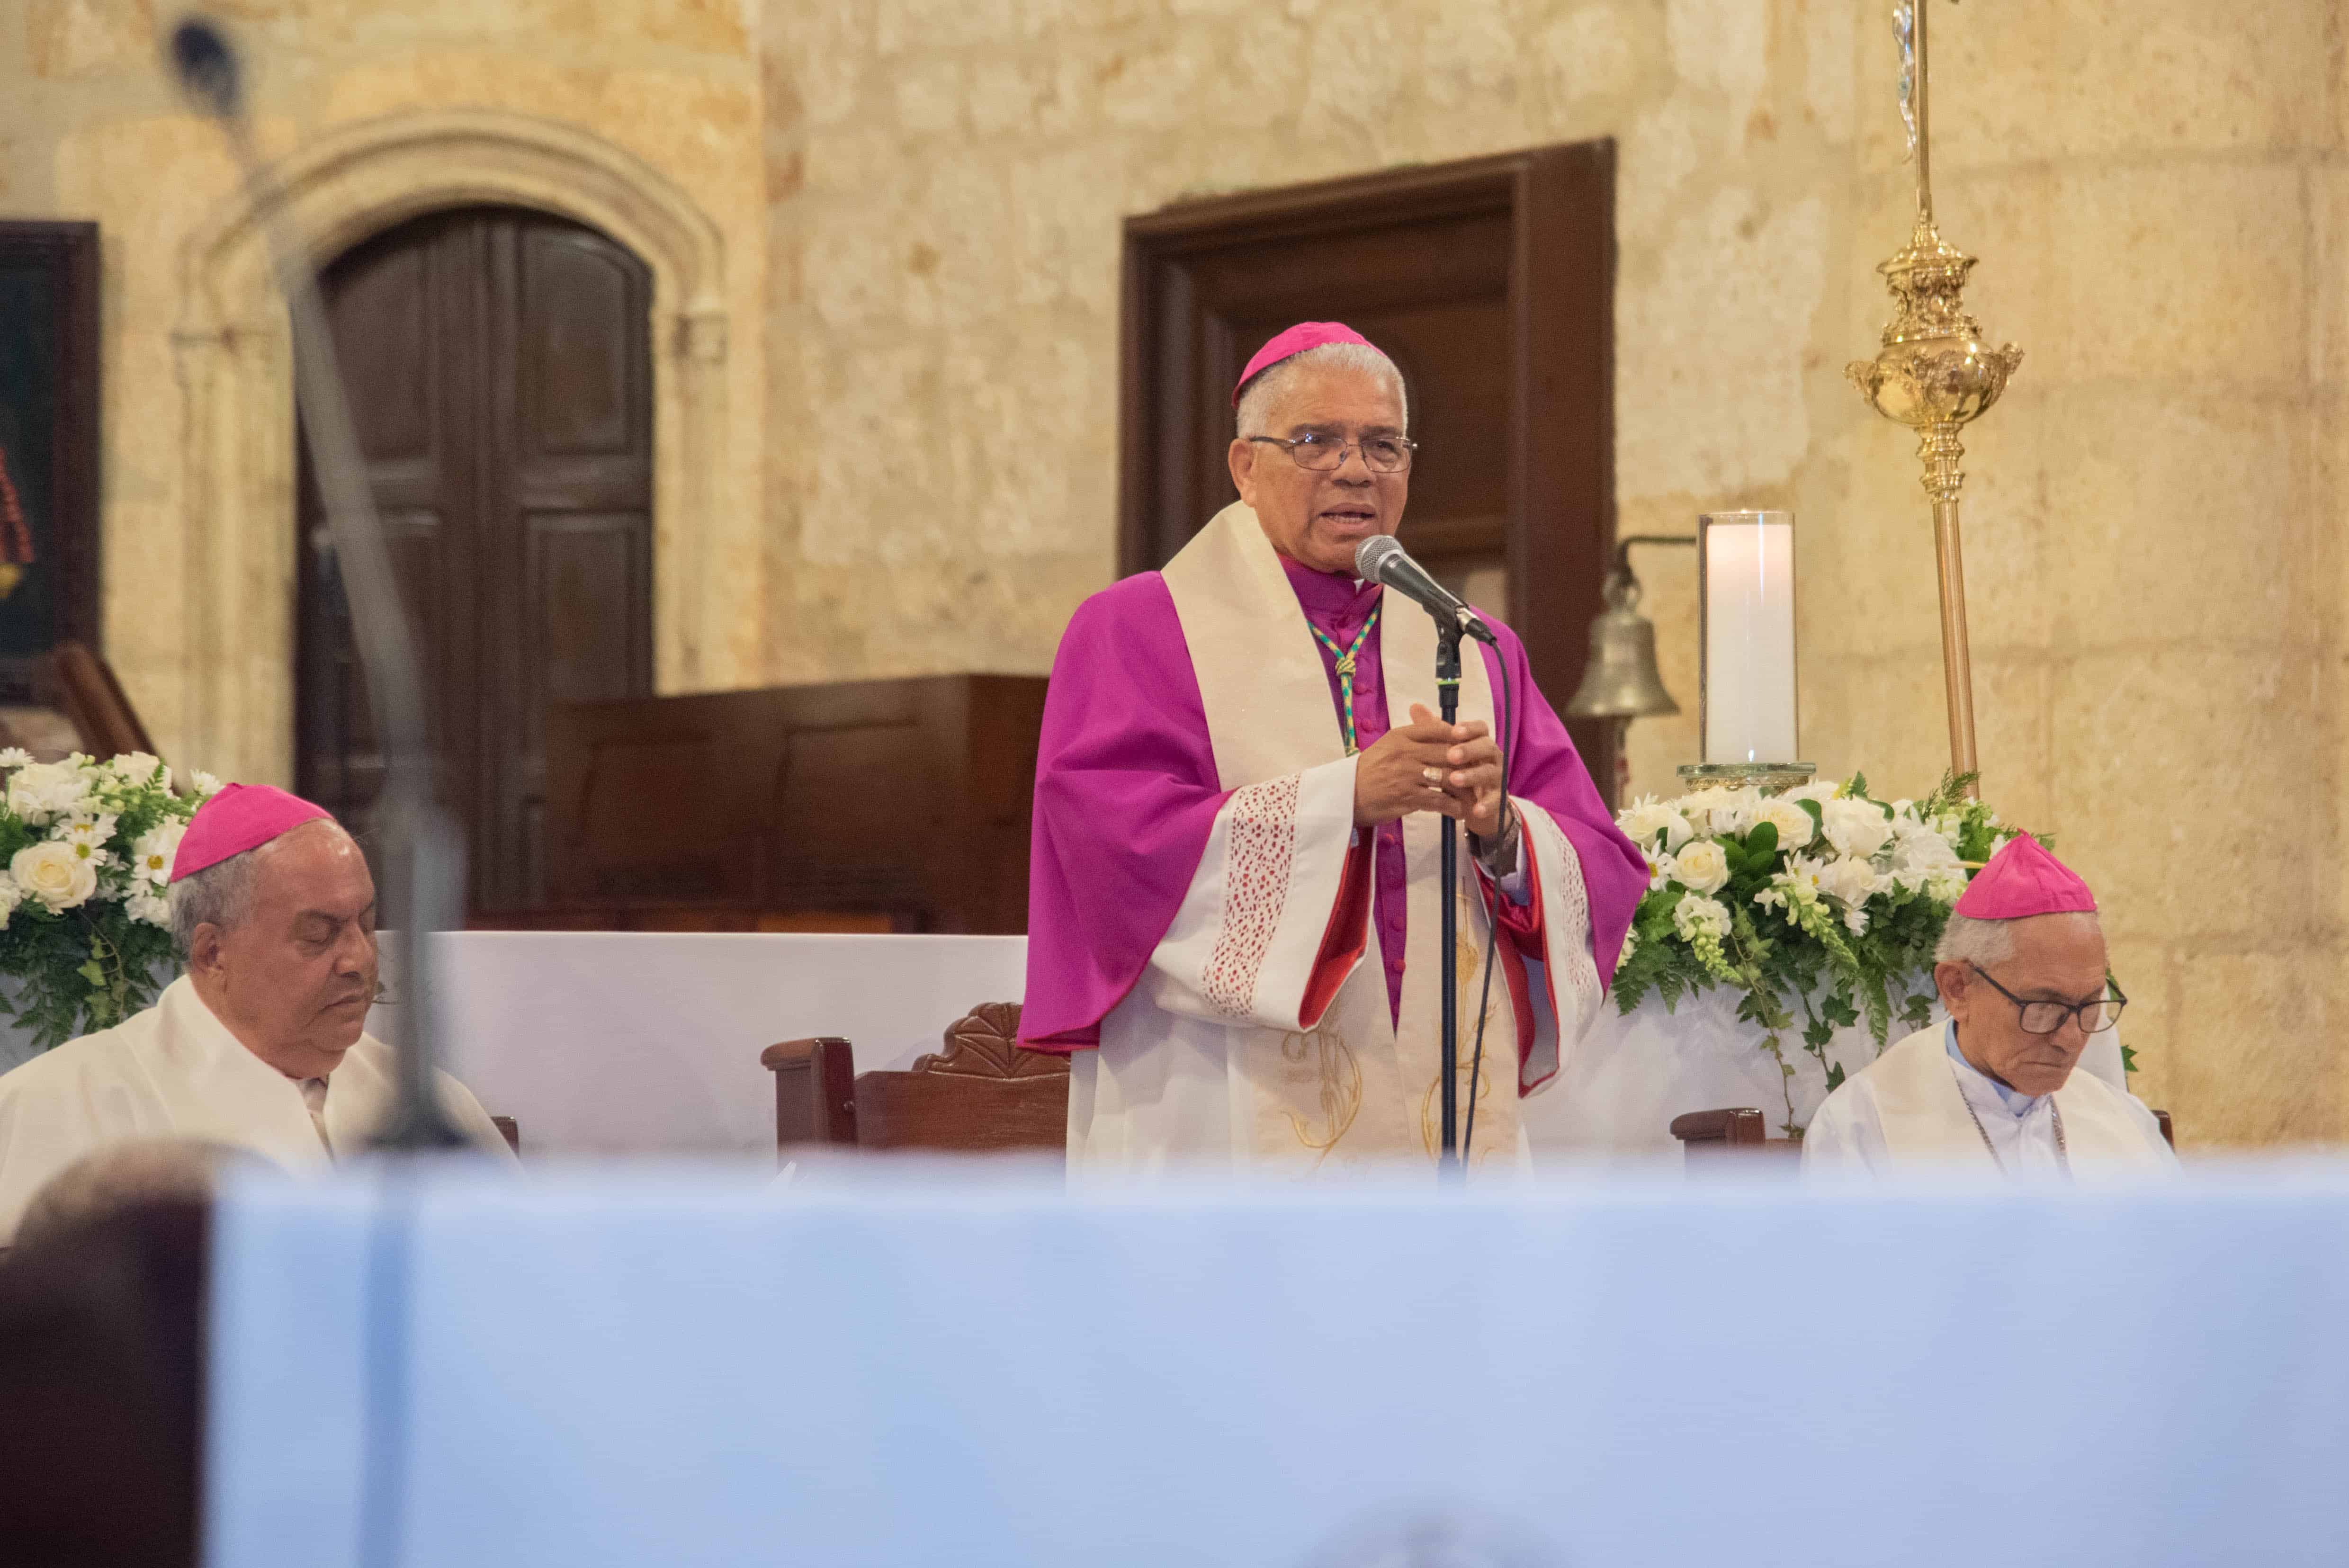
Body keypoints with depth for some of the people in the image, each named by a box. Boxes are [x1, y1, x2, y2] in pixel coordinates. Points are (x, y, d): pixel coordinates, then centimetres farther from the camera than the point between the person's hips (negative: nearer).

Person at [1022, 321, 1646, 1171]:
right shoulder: (1137, 631, 5)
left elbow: (1605, 873, 9)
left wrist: (1502, 830, -13)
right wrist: (1345, 799, -19)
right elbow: (1117, 839, -11)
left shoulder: (1478, 653, 17)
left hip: (1439, 1131, 4)